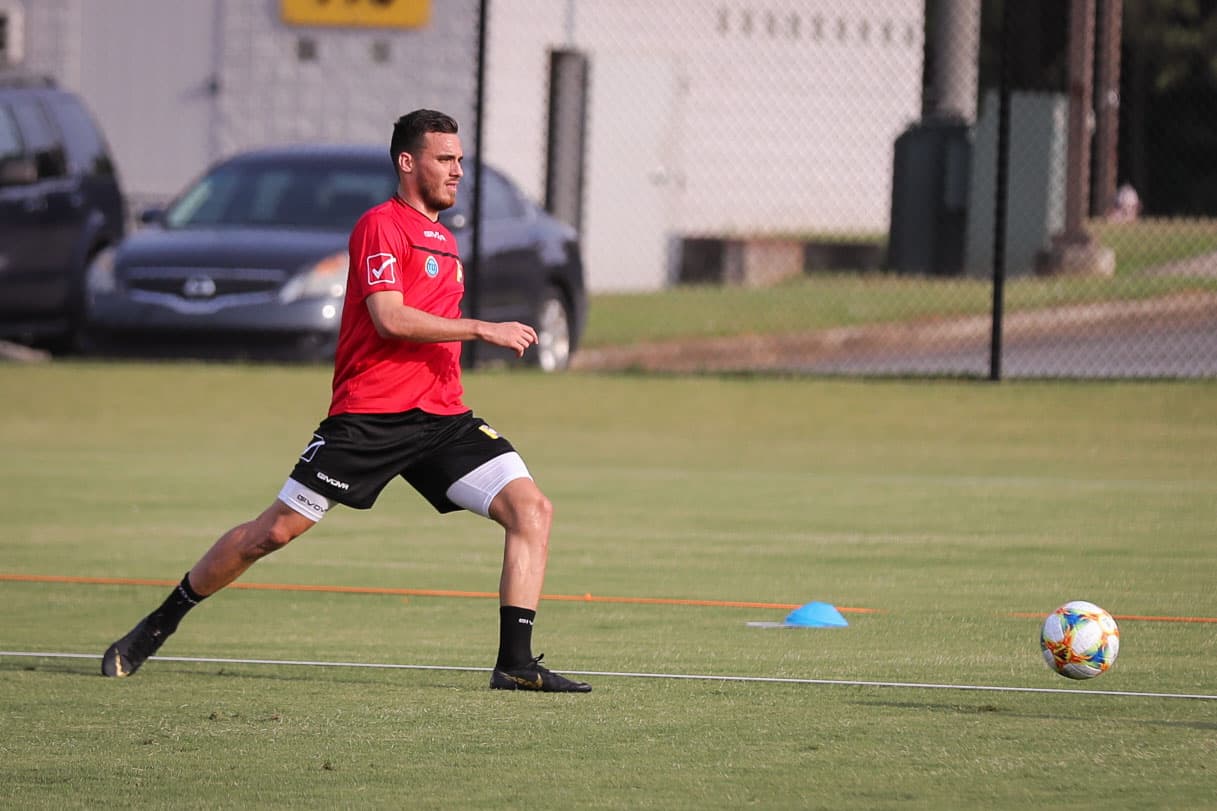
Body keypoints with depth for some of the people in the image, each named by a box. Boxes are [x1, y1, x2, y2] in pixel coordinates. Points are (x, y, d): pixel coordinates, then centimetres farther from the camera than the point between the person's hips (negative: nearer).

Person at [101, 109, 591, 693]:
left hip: (441, 417, 7)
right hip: (369, 414, -7)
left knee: (532, 510, -10)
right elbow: (389, 318, -20)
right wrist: (482, 329, -18)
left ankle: (516, 663, -11)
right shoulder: (382, 225, -7)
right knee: (275, 530, -6)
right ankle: (157, 627, 11)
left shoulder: (444, 241, 20)